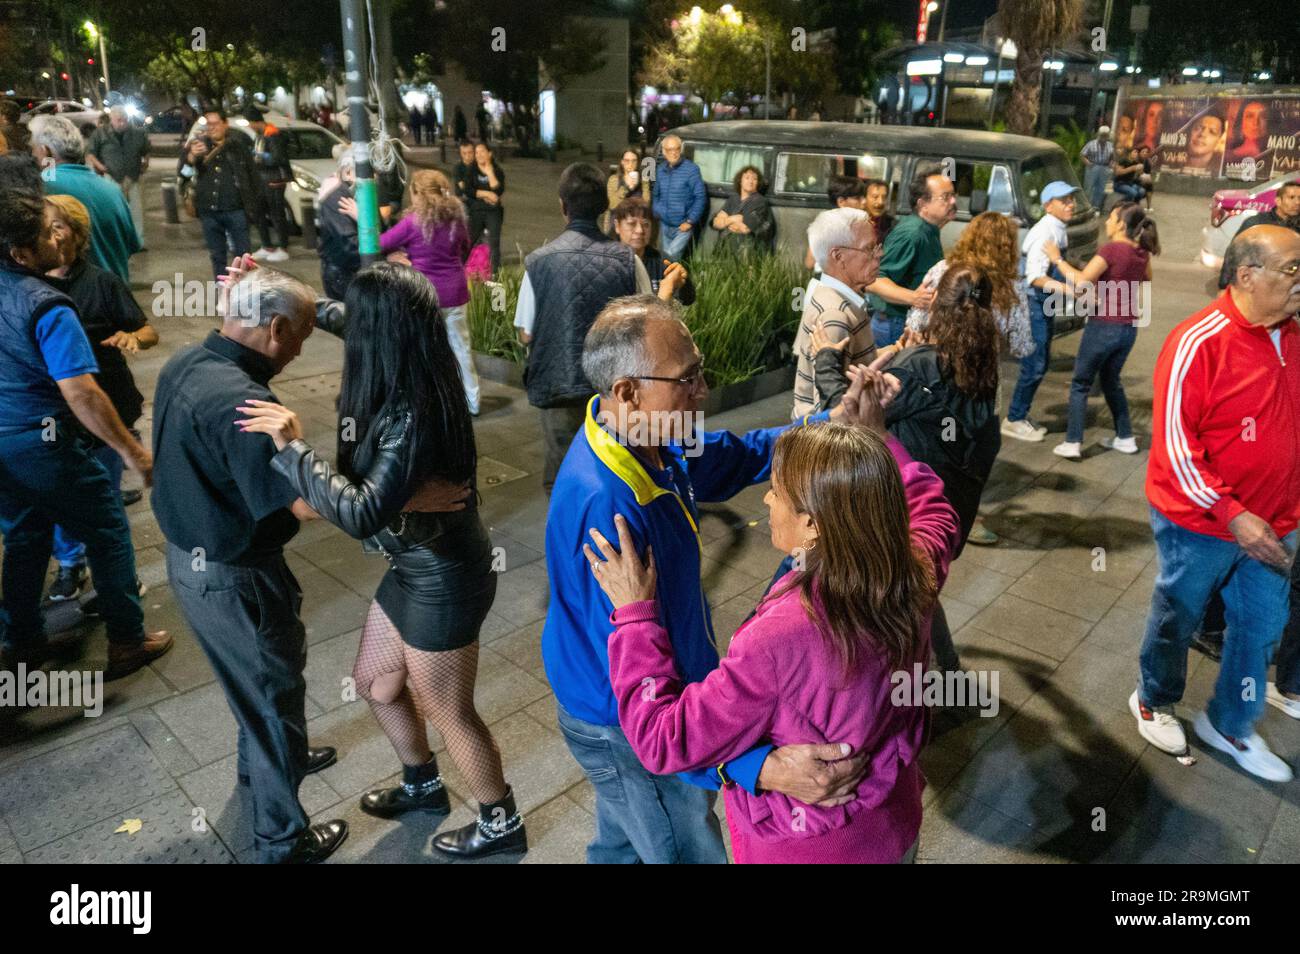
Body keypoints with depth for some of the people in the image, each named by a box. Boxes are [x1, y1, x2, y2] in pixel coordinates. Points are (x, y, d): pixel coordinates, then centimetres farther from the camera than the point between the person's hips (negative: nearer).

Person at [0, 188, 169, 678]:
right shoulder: (46, 307, -23)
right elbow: (81, 394, -28)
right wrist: (133, 452, -23)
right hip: (41, 443, -8)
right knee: (108, 531, 7)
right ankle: (127, 641, 16)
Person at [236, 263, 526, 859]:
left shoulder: (413, 418, -31)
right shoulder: (407, 388, -4)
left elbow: (362, 514, -36)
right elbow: (347, 323, 15)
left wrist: (291, 448, -31)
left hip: (443, 579, -9)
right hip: (416, 567, 9)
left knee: (449, 713, 12)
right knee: (374, 683, 25)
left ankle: (500, 823, 37)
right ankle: (423, 786, 50)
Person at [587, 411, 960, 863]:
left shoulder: (778, 642, -38)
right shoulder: (912, 575, -19)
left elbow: (663, 742, -27)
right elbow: (935, 515, 6)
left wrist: (634, 613, -23)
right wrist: (880, 439, 8)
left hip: (809, 851, -5)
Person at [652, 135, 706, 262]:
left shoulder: (691, 169, -11)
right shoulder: (660, 170, 5)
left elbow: (701, 197, -11)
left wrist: (690, 221, -13)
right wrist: (656, 212, 5)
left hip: (683, 226, -6)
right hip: (664, 225, 6)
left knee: (672, 255, -17)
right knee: (664, 257, 13)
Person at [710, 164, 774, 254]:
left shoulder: (760, 201, -4)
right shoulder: (733, 198, 13)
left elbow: (745, 228, -14)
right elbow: (716, 222, 5)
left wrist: (726, 220, 0)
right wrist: (733, 219, -9)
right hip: (724, 245, 4)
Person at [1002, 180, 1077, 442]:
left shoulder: (1058, 230, 10)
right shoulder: (1045, 232, -19)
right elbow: (1034, 276, -26)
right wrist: (1064, 288, -36)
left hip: (1045, 304, 10)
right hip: (1033, 304, -10)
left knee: (1041, 364, 15)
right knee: (1034, 366, -5)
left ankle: (1020, 416, 26)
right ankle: (1014, 420, 7)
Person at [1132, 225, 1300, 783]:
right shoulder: (1199, 342, -20)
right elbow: (1174, 444, -21)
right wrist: (1231, 515, -24)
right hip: (1199, 523, -6)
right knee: (1177, 620, 14)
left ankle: (1230, 725, 38)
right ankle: (1153, 702, 40)